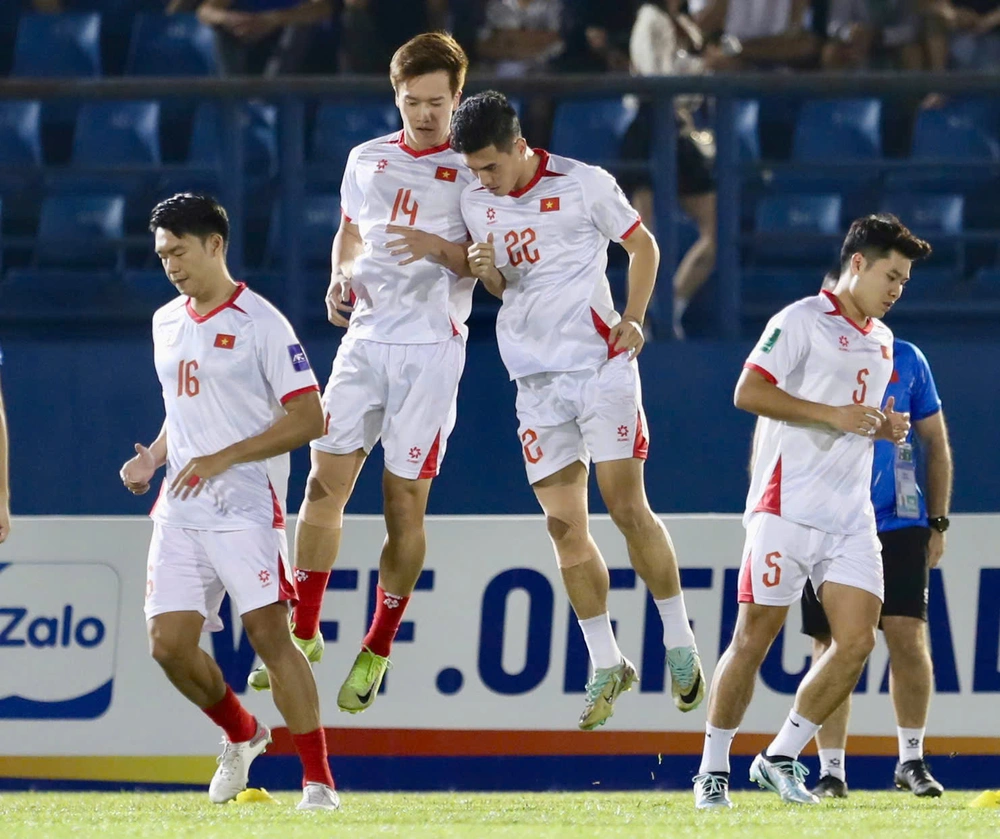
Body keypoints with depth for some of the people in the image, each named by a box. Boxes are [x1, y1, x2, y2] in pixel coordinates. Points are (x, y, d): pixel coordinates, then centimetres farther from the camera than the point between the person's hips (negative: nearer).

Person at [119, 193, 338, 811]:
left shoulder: (261, 323, -7)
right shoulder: (167, 323, 16)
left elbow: (308, 418, -11)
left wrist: (222, 458, -17)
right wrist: (153, 458, 9)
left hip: (246, 506, -7)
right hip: (179, 511, 7)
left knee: (269, 633, -15)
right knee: (168, 644, -2)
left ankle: (319, 779, -12)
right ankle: (241, 734, 24)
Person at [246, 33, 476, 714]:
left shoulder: (472, 171, -2)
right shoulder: (367, 160, 12)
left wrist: (439, 247, -23)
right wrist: (341, 279, 6)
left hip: (432, 345, -4)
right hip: (365, 336, 4)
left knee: (406, 503, -3)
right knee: (326, 480, -4)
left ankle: (378, 651, 8)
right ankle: (304, 635, 6)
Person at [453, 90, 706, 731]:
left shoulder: (583, 184, -7)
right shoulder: (476, 203, 6)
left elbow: (643, 245, 5)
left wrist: (633, 319, -8)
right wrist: (486, 270, -6)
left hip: (600, 363, -4)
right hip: (536, 380, 4)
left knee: (626, 506, -6)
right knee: (564, 524, 0)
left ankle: (680, 643, 7)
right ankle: (607, 666, 8)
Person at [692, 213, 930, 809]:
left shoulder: (882, 341, 19)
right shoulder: (803, 320, -5)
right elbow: (749, 393, -14)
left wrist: (886, 427, 9)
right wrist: (835, 415, -18)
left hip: (851, 517, 7)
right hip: (787, 508, -7)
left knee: (858, 641, -5)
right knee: (755, 639, -3)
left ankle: (782, 757, 7)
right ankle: (714, 769, 8)